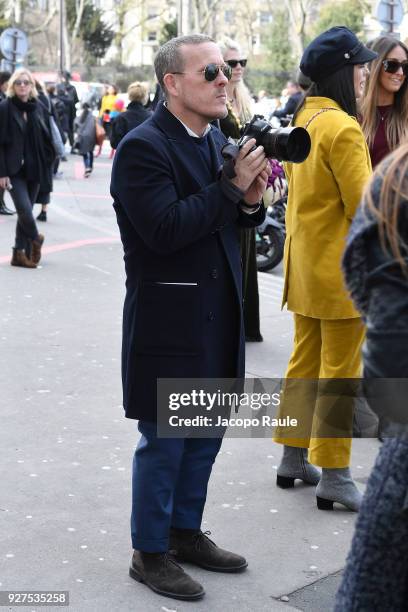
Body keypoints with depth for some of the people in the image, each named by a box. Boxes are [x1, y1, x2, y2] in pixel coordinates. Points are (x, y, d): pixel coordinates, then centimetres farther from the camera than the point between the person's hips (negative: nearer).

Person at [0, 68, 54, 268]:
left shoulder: (37, 107, 8)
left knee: (25, 211, 7)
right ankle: (35, 239, 14)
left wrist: (46, 163, 5)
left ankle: (20, 253, 14)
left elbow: (45, 139, 14)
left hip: (34, 169, 5)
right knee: (24, 209, -14)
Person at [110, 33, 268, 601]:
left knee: (206, 433, 17)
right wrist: (232, 185, -22)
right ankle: (150, 553, 21)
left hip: (217, 315, 8)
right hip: (169, 320, -8)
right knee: (164, 442, 4)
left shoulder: (218, 139, 9)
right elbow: (166, 230, -25)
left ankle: (185, 532, 35)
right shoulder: (143, 147, -15)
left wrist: (251, 201, -6)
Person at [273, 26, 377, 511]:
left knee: (305, 362, 16)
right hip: (340, 268, -9)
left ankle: (293, 458, 26)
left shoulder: (302, 120, 9)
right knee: (340, 372, 0)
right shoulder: (342, 127, -19)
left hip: (305, 263, 9)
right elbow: (363, 206, -19)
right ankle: (333, 476, 7)